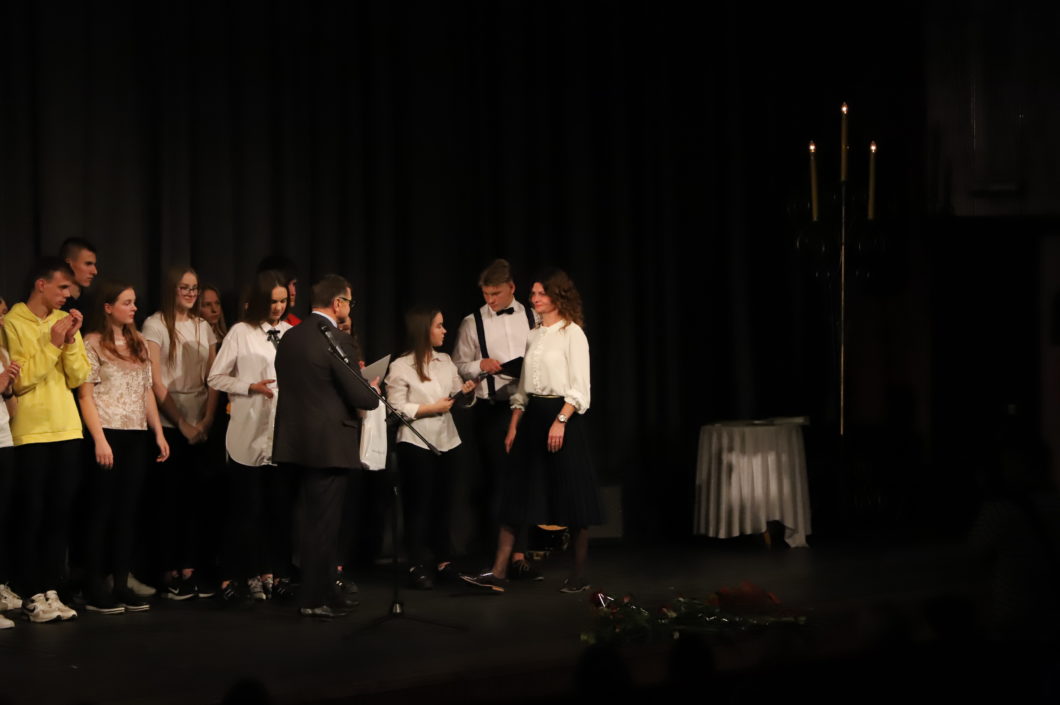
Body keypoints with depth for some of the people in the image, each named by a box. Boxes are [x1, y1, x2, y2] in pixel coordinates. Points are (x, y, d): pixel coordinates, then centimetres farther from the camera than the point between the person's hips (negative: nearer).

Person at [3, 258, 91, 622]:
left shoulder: (66, 321, 11)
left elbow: (79, 378, 4)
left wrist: (71, 341, -9)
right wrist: (52, 344, -16)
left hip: (67, 430, 5)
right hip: (30, 432, -5)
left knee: (60, 513, 5)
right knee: (32, 514, -2)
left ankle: (51, 590, 11)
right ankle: (32, 595, 4)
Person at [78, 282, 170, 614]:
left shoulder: (139, 343, 13)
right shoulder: (93, 343, -4)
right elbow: (85, 394, -8)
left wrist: (159, 433, 10)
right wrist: (99, 439, -16)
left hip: (137, 436, 6)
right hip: (108, 435, -6)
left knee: (128, 511, 7)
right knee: (102, 511, -1)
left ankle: (122, 584, 12)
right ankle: (95, 589, 4)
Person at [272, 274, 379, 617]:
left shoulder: (289, 337, 7)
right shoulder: (336, 341, -16)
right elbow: (359, 397, -17)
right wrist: (373, 390, 7)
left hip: (296, 440, 8)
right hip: (328, 444, -8)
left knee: (312, 520, 19)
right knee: (324, 522, 0)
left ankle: (316, 588, 30)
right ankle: (314, 599, 4)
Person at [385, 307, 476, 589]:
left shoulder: (445, 361, 10)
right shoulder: (401, 367, -6)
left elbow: (463, 399, 13)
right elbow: (397, 408, -11)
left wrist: (469, 391, -8)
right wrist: (433, 408, -15)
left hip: (446, 441, 5)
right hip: (416, 444, -5)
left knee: (442, 503, 11)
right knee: (419, 505, 0)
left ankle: (443, 561, 21)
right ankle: (416, 566, 6)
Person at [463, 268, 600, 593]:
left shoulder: (572, 333, -7)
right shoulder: (534, 335, 14)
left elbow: (579, 387, -13)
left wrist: (560, 421, -22)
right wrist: (513, 426, 10)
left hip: (561, 415, -7)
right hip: (532, 416, 7)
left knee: (571, 496, 0)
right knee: (516, 494, 1)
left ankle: (579, 575, 10)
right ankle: (498, 573, 0)